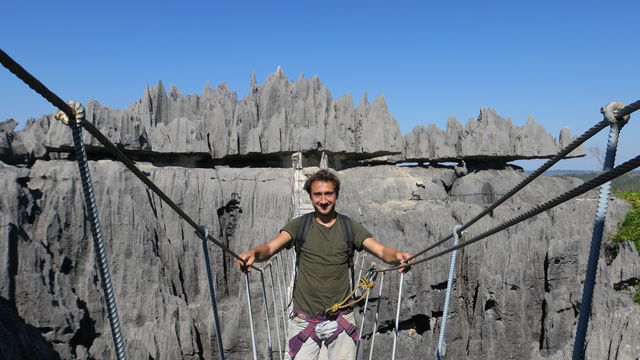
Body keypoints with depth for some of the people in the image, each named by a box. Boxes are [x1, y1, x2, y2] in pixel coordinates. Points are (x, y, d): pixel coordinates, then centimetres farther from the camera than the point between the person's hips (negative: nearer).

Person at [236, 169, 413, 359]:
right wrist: (253, 253, -38)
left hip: (341, 320, 1)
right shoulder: (299, 225, -2)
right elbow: (270, 247, -15)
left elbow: (381, 250, -10)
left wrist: (397, 256, -33)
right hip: (304, 320, -1)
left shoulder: (350, 227, 1)